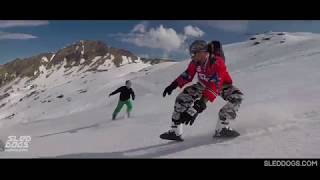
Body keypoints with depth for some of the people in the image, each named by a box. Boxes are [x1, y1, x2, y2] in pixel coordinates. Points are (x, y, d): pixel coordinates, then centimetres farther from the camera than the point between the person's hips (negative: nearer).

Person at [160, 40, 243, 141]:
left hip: (222, 86, -4)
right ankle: (175, 131, -3)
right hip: (203, 85, 4)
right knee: (182, 97, -11)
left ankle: (221, 128, -23)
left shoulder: (217, 63, -37)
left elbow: (214, 87, -46)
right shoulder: (195, 62, -20)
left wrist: (200, 104, -55)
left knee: (237, 97, -31)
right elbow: (187, 75, -2)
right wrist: (173, 85, -6)